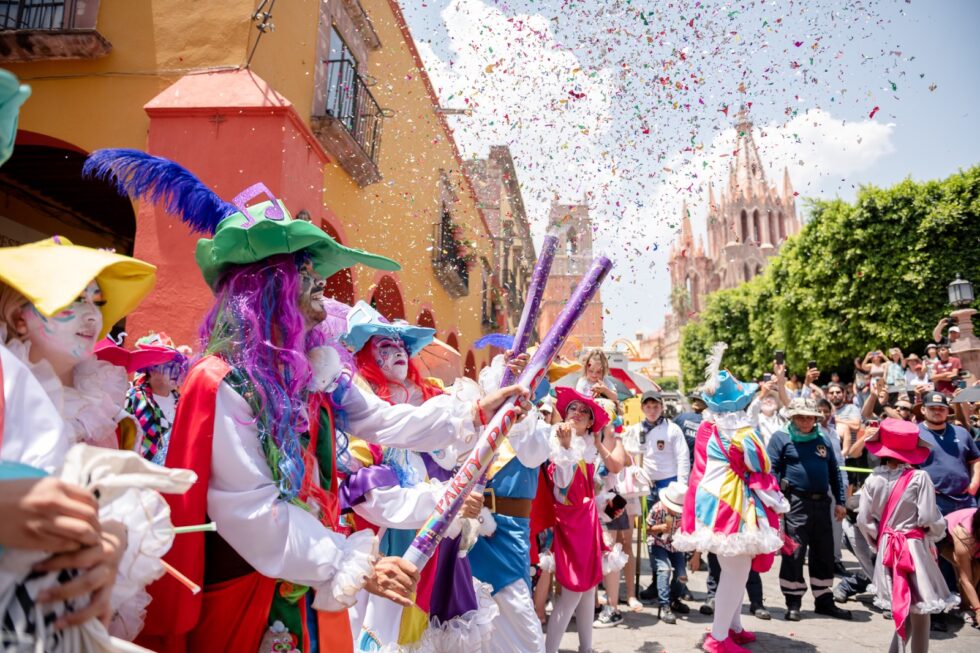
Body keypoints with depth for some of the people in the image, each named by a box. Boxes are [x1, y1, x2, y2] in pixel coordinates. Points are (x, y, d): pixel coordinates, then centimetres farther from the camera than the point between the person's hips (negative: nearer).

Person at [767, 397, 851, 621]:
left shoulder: (823, 440, 15)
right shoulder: (781, 438, -1)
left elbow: (834, 472, 18)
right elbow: (771, 470, -6)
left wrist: (840, 501, 12)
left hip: (822, 502, 5)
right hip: (796, 503, -5)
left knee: (824, 554, 12)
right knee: (794, 553, -2)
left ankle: (824, 601, 26)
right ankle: (793, 603, 10)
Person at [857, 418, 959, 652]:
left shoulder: (873, 480, -3)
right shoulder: (919, 478, -13)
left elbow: (863, 520, -3)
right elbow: (929, 518, -13)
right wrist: (939, 533, 8)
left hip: (886, 548, 4)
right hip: (915, 548, -3)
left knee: (903, 610, 19)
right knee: (920, 614, 10)